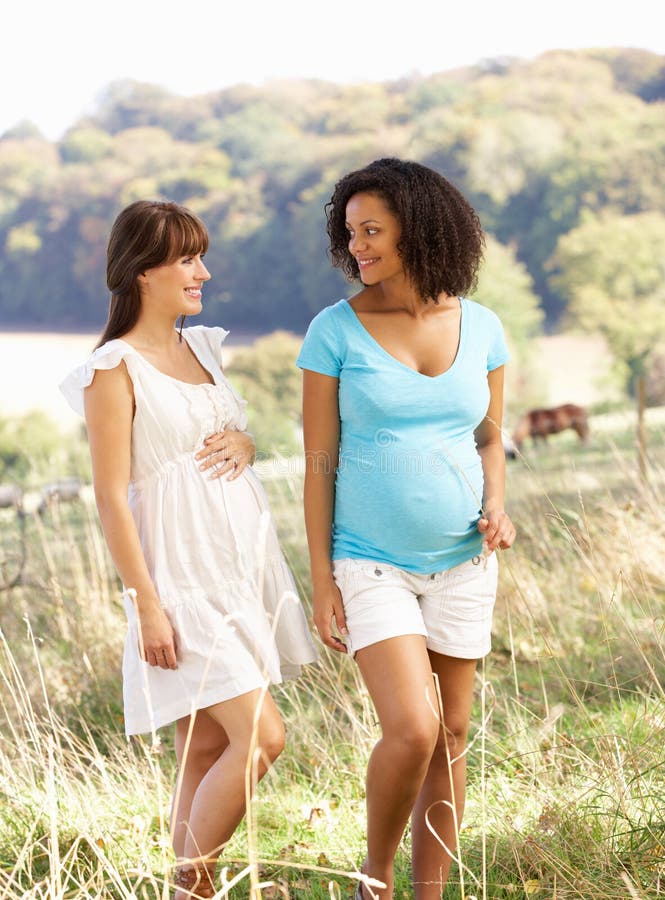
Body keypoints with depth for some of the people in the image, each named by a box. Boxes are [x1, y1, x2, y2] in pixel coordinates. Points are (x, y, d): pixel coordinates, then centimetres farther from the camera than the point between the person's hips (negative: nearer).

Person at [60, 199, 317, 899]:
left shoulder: (200, 346, 12)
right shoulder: (115, 368, -10)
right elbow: (111, 499, -13)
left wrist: (243, 443, 0)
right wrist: (146, 605, -16)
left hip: (241, 563, 7)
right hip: (183, 574, -7)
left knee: (209, 747, 9)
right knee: (261, 738, -13)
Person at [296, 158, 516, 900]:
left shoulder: (480, 327, 0)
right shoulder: (334, 331, -8)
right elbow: (318, 462, -6)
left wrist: (496, 507, -9)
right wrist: (321, 584, -8)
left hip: (461, 562, 4)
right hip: (371, 562, -3)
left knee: (449, 737, 7)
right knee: (411, 731, -17)